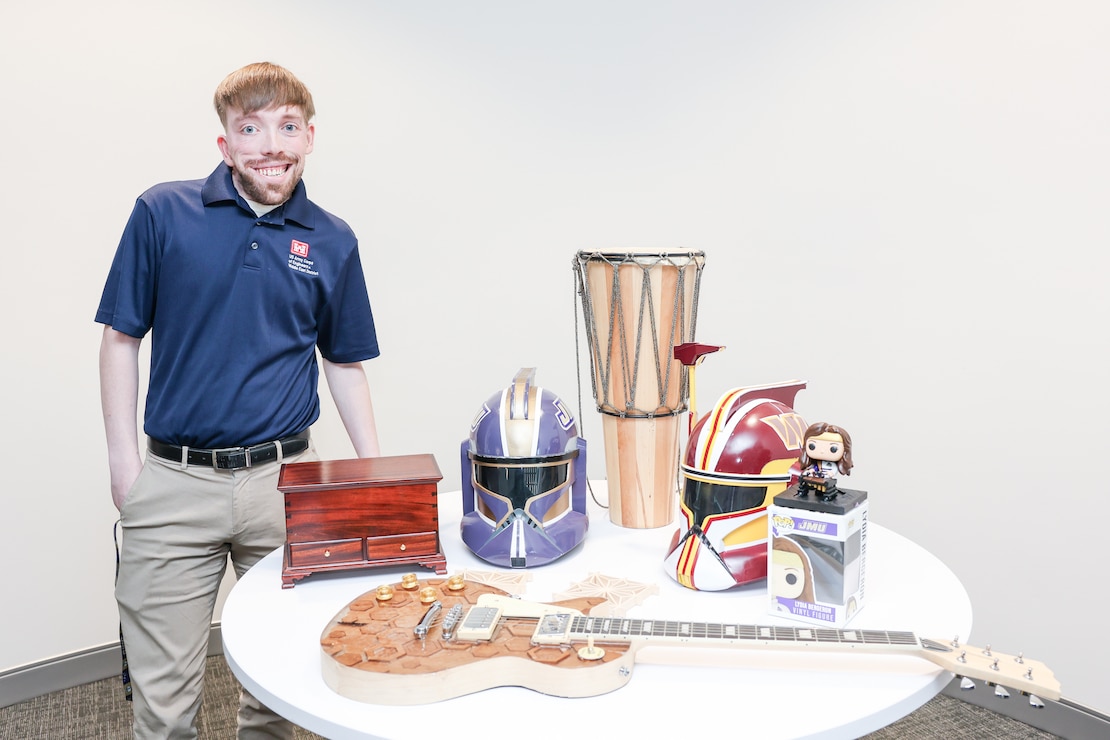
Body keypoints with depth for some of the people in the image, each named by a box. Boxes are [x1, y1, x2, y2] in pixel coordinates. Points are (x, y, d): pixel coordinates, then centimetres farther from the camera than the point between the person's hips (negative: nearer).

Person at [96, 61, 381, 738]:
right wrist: (123, 461, 0)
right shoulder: (163, 214, -1)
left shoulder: (332, 243, 3)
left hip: (285, 483, 1)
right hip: (173, 482, -1)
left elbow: (345, 365, 10)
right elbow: (122, 338, 4)